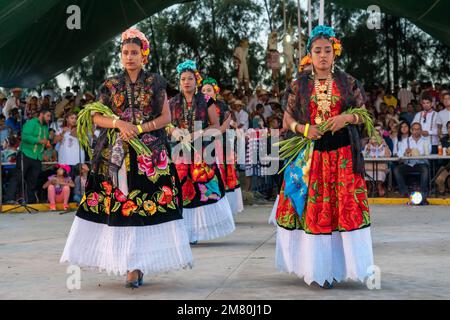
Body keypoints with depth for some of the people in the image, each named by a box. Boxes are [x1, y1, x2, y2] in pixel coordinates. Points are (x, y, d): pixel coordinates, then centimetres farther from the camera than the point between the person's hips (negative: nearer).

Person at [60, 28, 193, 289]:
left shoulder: (156, 82, 7)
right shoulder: (111, 85, 11)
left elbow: (166, 117, 3)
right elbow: (97, 117, 7)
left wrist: (140, 128, -11)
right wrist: (119, 123, -11)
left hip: (150, 155, -2)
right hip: (117, 155, 2)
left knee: (145, 205, -9)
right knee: (118, 205, -3)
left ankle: (137, 266, -8)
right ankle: (132, 265, 5)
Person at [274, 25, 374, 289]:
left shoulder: (348, 82, 5)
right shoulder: (299, 85, 5)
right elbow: (288, 119, 7)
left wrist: (346, 118, -12)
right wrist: (304, 128, -12)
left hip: (343, 154, 0)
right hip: (310, 155, 0)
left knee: (344, 208, -2)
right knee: (312, 208, 0)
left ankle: (338, 264, 8)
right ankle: (316, 266, 9)